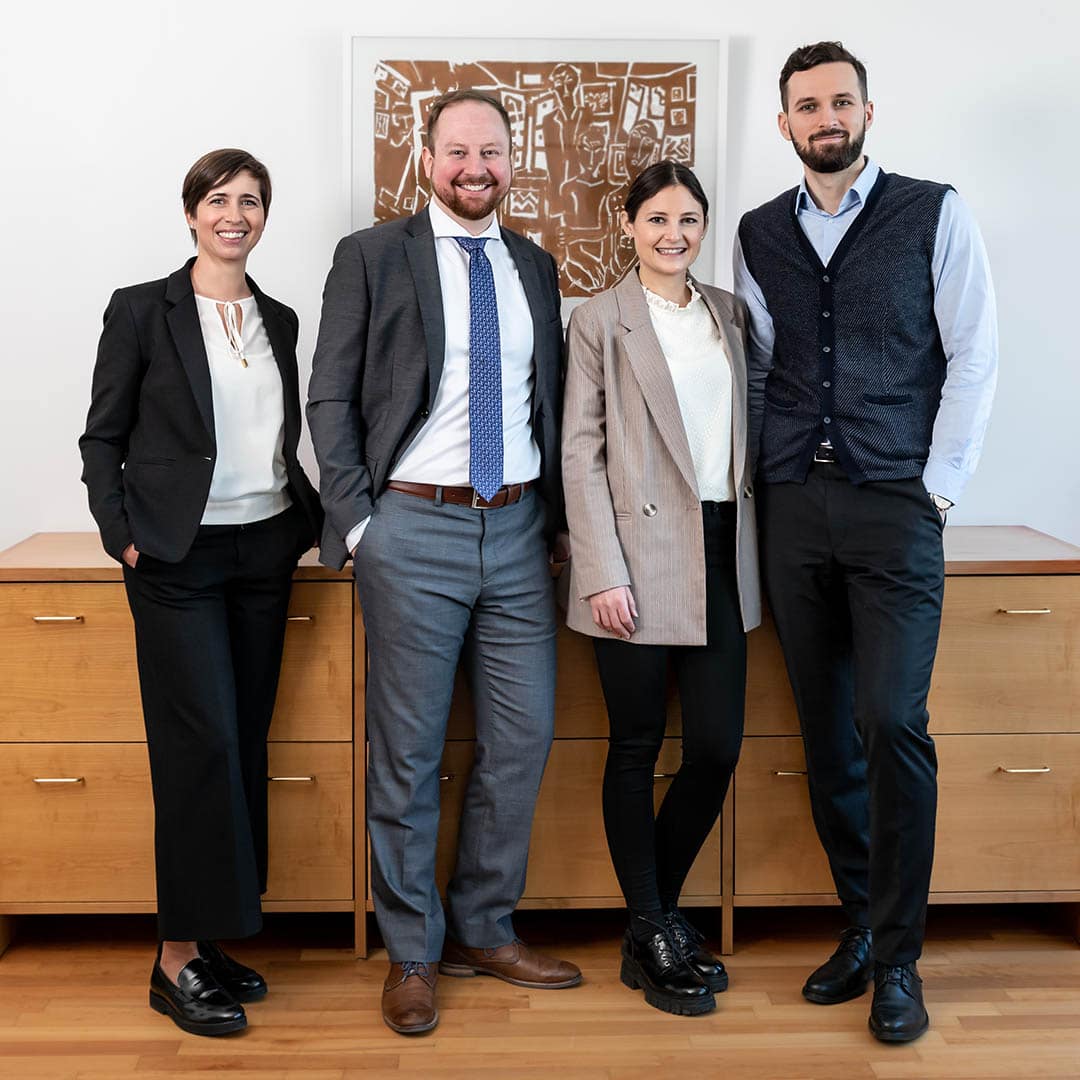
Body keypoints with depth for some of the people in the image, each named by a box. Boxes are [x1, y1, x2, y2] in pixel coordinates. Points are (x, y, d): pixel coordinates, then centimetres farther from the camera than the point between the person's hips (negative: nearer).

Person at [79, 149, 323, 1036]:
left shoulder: (280, 321, 12)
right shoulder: (142, 309, -1)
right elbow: (103, 438, -1)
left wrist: (315, 519, 6)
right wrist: (124, 535, -10)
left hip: (264, 553, 5)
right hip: (179, 560, -5)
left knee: (246, 746, 7)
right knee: (202, 745, -8)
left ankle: (213, 936, 19)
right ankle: (178, 960, 3)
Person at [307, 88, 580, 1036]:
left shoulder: (535, 267, 13)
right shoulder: (372, 256, 1)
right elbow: (331, 398, -1)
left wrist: (554, 510, 8)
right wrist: (358, 522, -8)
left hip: (518, 529, 4)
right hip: (414, 530, -4)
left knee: (522, 738, 7)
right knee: (407, 752, 3)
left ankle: (485, 930, 25)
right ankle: (412, 953, 19)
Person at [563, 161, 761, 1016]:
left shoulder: (730, 314, 13)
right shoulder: (601, 320, 0)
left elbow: (743, 432, 15)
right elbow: (581, 455, -5)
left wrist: (754, 549, 7)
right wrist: (604, 573, -12)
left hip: (720, 555, 5)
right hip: (641, 554, -4)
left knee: (718, 746, 3)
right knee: (637, 748, 5)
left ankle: (661, 910, 25)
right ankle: (651, 936, 18)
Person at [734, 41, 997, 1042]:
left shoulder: (934, 213, 2)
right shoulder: (760, 234, 12)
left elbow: (973, 356, -1)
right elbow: (756, 367, 13)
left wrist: (937, 487, -7)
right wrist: (753, 482, 4)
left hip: (895, 507, -3)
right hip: (791, 508, 4)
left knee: (892, 722, -11)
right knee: (826, 729, 7)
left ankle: (898, 957, 4)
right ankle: (861, 924, 22)